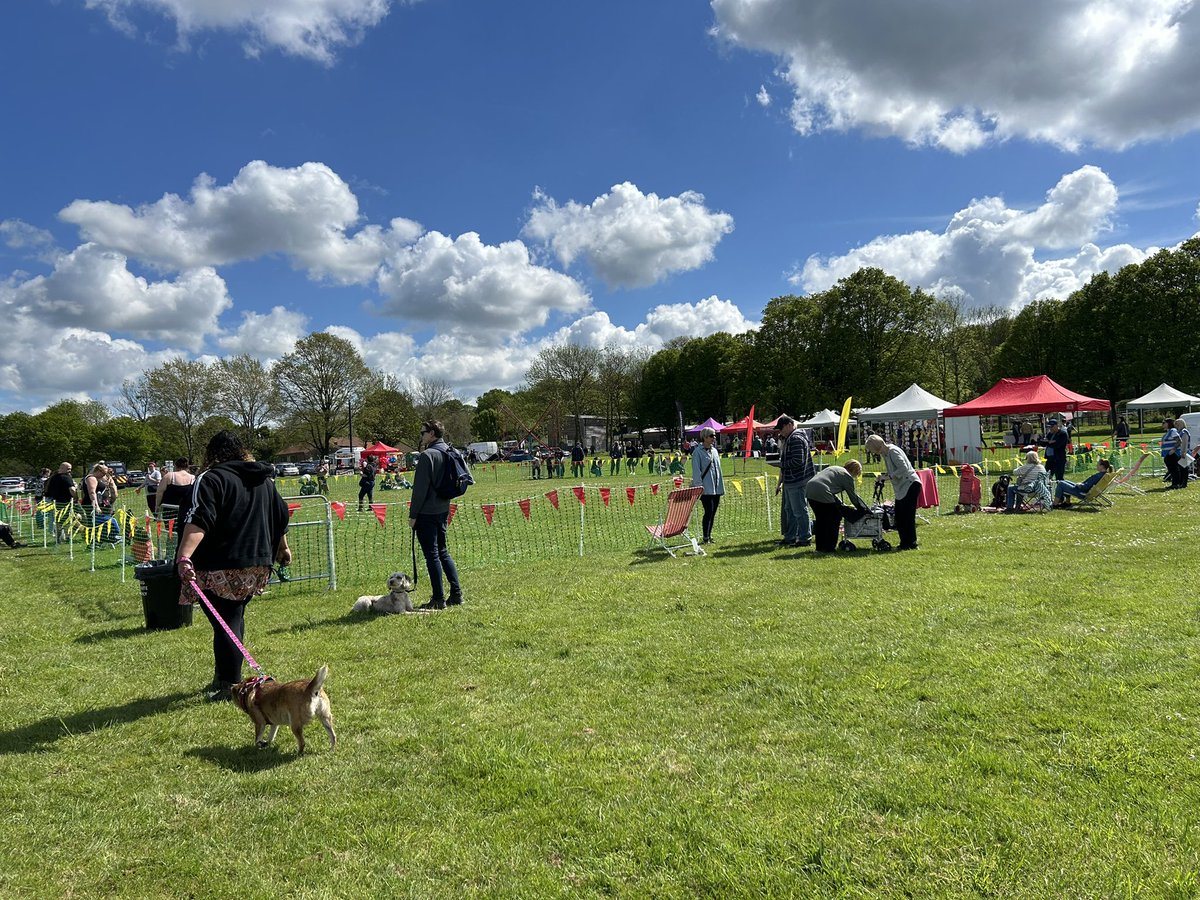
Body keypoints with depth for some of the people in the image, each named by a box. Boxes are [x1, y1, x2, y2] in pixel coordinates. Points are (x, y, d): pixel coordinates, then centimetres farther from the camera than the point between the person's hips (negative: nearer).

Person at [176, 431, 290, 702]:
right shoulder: (264, 479, 13)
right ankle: (223, 677, 28)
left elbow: (198, 521, -23)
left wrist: (184, 557, -33)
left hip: (220, 568, -6)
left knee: (225, 624, -1)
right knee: (235, 618, 18)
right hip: (257, 565, 6)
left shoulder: (211, 479, -8)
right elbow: (281, 517, 22)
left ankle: (229, 686, 1)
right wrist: (283, 548, 36)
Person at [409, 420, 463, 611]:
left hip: (427, 513, -8)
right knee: (443, 551, 17)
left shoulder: (427, 455, -16)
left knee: (432, 555, -2)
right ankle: (456, 593, 17)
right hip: (443, 509, 8)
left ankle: (438, 599, 3)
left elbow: (420, 488, -17)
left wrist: (413, 514, -11)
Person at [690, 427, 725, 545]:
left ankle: (709, 536, 19)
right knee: (709, 512, -11)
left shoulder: (714, 451, 15)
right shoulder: (698, 452, -7)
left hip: (716, 488, 7)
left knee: (713, 513, 9)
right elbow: (696, 470, -11)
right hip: (706, 488, -7)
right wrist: (699, 485, -18)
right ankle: (705, 538, -4)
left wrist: (721, 486, 17)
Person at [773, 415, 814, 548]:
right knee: (789, 510, 17)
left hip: (797, 482, -11)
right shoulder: (789, 438, 18)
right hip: (790, 482, 11)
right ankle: (790, 538, 26)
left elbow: (797, 461, -25)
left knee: (800, 510, -4)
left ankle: (805, 539, 3)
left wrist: (782, 464, -9)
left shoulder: (796, 439, -16)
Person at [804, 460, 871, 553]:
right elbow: (853, 496, 10)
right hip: (822, 493, -8)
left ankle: (820, 547, 28)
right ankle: (829, 548, 12)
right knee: (834, 518, 9)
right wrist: (865, 509, 24)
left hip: (809, 490, 8)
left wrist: (841, 504, 35)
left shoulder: (834, 468, 29)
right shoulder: (847, 476, 4)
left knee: (820, 519, 21)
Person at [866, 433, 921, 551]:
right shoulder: (885, 453, 12)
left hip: (910, 485, -10)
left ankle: (911, 543, 0)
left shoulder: (893, 451, -16)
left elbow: (903, 468, -23)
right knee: (899, 516, 10)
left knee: (907, 515, -7)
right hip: (902, 488, 10)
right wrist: (883, 475, 3)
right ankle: (904, 543, 16)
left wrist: (888, 477, -19)